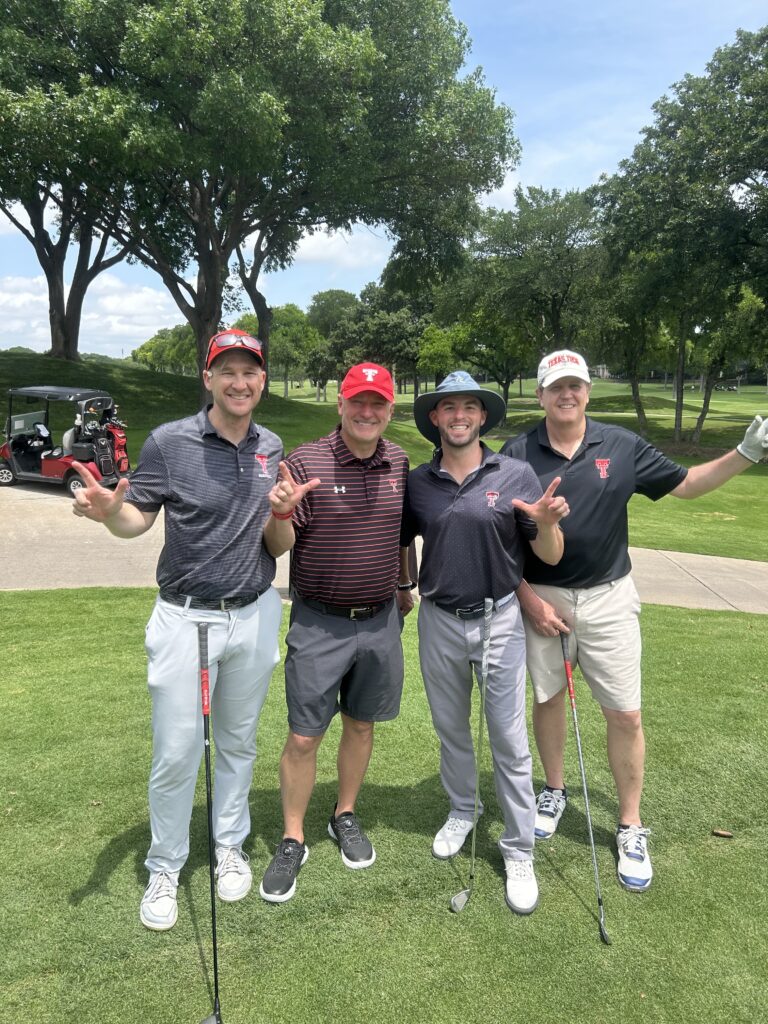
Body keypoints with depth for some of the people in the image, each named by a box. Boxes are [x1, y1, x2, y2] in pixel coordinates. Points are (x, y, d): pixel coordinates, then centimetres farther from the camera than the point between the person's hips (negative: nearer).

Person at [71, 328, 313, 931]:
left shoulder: (273, 449, 0)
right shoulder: (169, 441, -10)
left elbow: (276, 548, 4)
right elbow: (138, 519, -3)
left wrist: (281, 513, -18)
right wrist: (109, 512, -25)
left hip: (254, 616, 3)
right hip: (184, 616, -3)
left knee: (239, 742, 17)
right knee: (176, 751, 3)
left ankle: (230, 847, 37)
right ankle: (165, 868, 26)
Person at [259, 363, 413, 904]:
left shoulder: (400, 463, 3)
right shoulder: (305, 462, -12)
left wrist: (404, 585, 23)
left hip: (380, 620, 4)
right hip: (319, 622, -4)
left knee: (361, 723, 17)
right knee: (303, 736, 4)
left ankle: (345, 817, 39)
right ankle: (292, 842, 24)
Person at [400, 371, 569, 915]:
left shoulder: (516, 475, -8)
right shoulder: (417, 482, 0)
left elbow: (550, 556, -7)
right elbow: (400, 543, 14)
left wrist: (548, 522, -26)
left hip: (499, 620, -3)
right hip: (439, 622, 3)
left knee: (509, 739, 3)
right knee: (451, 729, 19)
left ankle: (519, 853, 20)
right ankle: (461, 812, 43)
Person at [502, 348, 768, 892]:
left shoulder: (622, 446, -2)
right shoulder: (519, 454, -6)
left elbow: (684, 483, 9)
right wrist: (528, 598, -7)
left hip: (608, 597, 0)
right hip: (541, 597, 0)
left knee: (625, 714, 3)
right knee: (547, 697, 15)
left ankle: (632, 827, 22)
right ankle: (555, 791, 39)